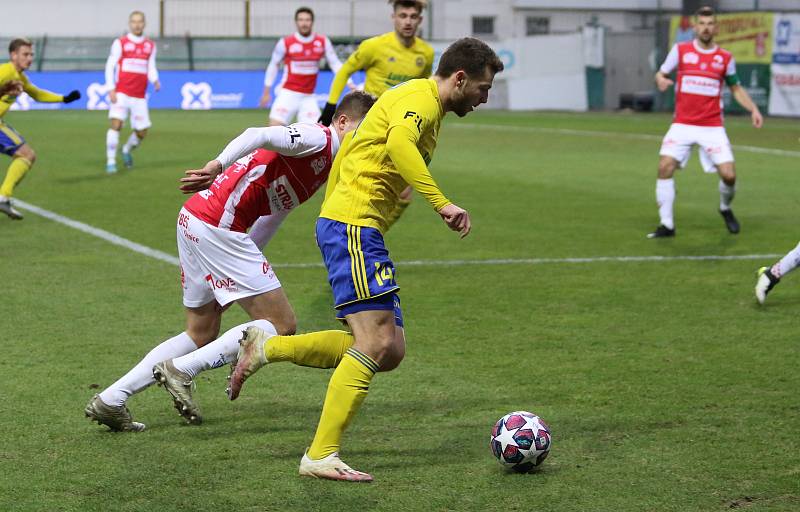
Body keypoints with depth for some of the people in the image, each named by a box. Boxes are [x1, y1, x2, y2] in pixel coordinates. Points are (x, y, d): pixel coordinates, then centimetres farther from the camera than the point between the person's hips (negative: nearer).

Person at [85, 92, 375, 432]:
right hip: (216, 224, -10)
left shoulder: (325, 160, 22)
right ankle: (181, 372, -10)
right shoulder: (321, 140, -8)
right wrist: (218, 166, -36)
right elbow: (260, 136, -24)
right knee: (281, 325, -7)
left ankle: (110, 400, 16)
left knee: (201, 335, 19)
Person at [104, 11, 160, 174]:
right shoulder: (120, 43, 1)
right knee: (116, 124, -21)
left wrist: (155, 80, -9)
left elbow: (151, 68, 14)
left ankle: (127, 151, 36)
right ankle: (110, 162, -13)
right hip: (121, 93, -3)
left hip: (139, 96, 4)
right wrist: (111, 89, -9)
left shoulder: (150, 45, 11)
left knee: (142, 133, 5)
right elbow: (110, 66, 1)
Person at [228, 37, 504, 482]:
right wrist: (442, 203, -36)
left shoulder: (427, 105, 22)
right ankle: (321, 456, -16)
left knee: (391, 352, 5)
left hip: (362, 231, 10)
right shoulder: (421, 98, -9)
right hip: (352, 224, -10)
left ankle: (267, 348, 12)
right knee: (377, 342, -17)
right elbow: (399, 143, -33)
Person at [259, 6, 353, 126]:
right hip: (288, 93, -2)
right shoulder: (285, 43, -6)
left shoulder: (323, 42, 0)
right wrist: (266, 92, 9)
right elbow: (273, 65, 6)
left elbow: (335, 63, 4)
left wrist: (349, 83, -8)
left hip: (309, 96, 2)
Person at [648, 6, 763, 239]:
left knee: (728, 174, -10)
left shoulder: (725, 58, 5)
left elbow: (736, 88, 16)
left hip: (713, 128, 0)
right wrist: (661, 80, -17)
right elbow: (661, 74, 7)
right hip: (682, 125, 0)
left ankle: (726, 208, 25)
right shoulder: (680, 50, 1)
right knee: (665, 166, -18)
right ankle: (666, 225, -6)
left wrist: (753, 109, 2)